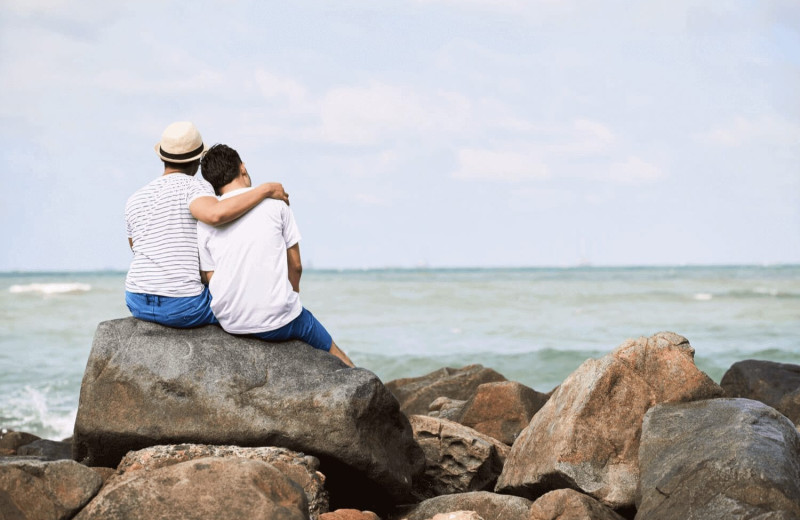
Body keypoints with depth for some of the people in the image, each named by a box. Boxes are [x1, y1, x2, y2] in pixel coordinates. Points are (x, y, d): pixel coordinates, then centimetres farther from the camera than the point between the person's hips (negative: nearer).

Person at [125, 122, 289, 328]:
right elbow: (216, 214, -34)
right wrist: (266, 190, -24)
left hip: (137, 303, 6)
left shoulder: (134, 200, 9)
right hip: (184, 308, -6)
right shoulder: (194, 187, -10)